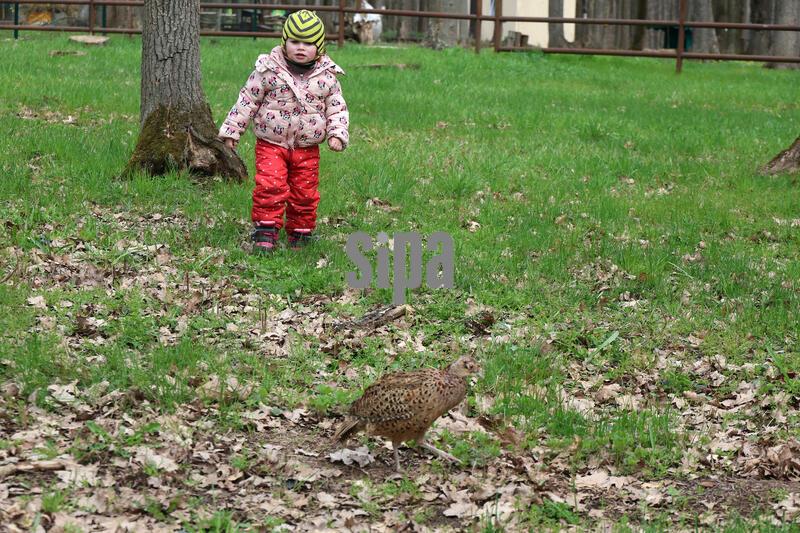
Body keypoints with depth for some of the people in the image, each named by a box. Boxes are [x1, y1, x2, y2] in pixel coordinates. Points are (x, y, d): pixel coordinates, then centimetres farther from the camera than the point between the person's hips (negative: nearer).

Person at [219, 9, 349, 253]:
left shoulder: (327, 77, -2)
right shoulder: (269, 70, -7)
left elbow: (337, 108, 6)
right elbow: (248, 100, -1)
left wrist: (337, 134, -9)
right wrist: (232, 130, 0)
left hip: (307, 148, 2)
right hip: (271, 144, -2)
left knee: (305, 193, 7)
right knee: (270, 187, -14)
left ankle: (300, 234, 23)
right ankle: (265, 233, -6)